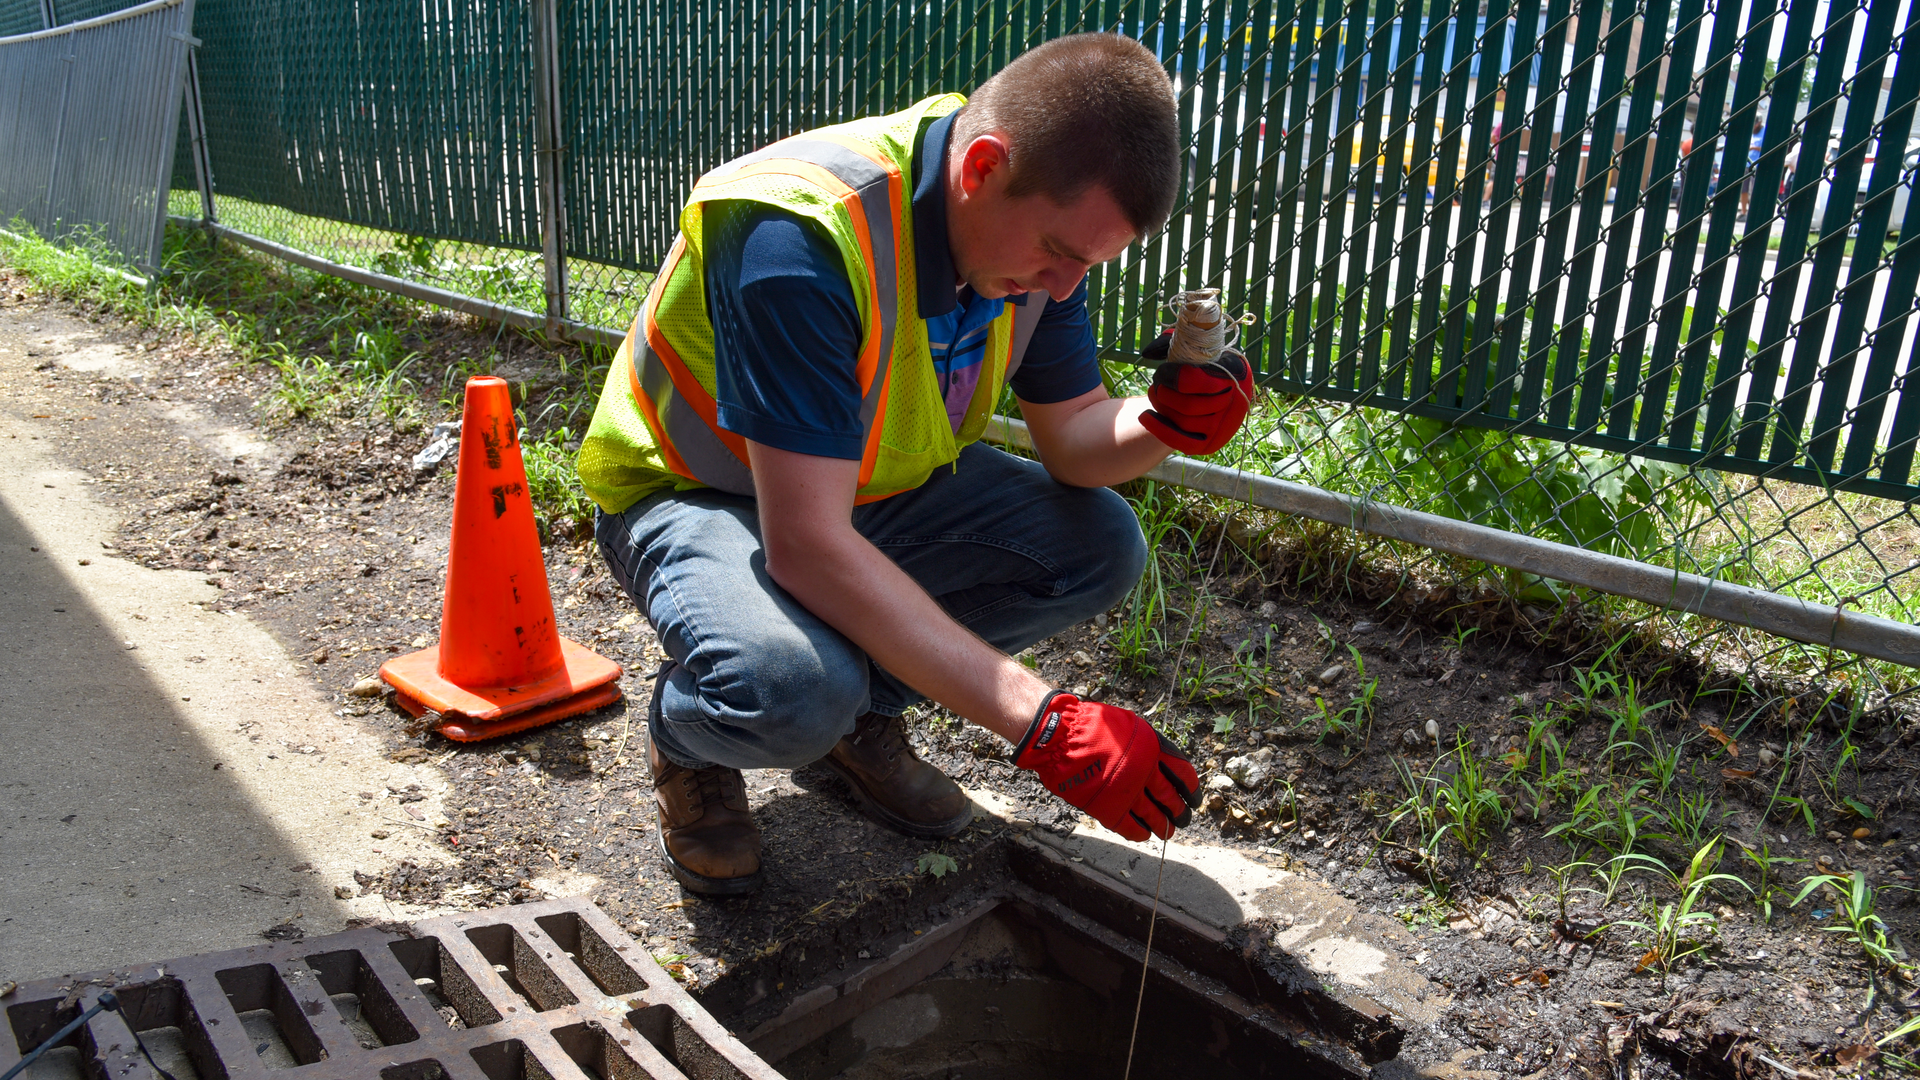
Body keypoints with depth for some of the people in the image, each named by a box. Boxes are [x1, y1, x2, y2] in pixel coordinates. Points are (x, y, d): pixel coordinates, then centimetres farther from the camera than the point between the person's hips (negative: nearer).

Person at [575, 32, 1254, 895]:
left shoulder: (1042, 217, -12)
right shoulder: (804, 238, -36)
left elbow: (1073, 435, -1)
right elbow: (808, 546, -39)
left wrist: (1163, 422, -26)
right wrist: (1040, 726, -40)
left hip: (876, 486, 7)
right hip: (691, 495, -6)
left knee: (1100, 546, -11)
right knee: (794, 687, -37)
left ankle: (861, 710, 8)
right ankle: (687, 739, 2)